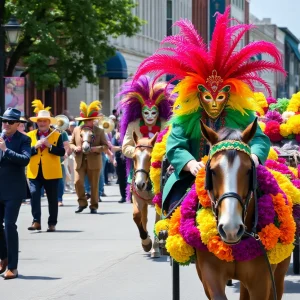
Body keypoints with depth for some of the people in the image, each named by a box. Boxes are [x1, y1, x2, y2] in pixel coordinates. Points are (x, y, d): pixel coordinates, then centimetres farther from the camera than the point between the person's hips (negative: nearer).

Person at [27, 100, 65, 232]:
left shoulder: (56, 135, 3)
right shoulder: (30, 135, 7)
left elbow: (62, 152, -8)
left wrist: (50, 146, -19)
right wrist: (35, 147, -17)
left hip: (51, 173, -1)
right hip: (35, 173, 1)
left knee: (53, 199, 6)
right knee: (34, 195, -13)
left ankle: (52, 223, 15)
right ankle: (36, 221, -11)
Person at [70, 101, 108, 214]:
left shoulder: (99, 131, 4)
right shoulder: (77, 130, 10)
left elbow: (105, 146, 2)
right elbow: (71, 143, 15)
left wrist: (95, 149, -17)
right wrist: (75, 148, -8)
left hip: (94, 162, -1)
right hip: (80, 161, 1)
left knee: (94, 185, 1)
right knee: (78, 182, -10)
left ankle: (94, 206, 12)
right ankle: (82, 203, 8)